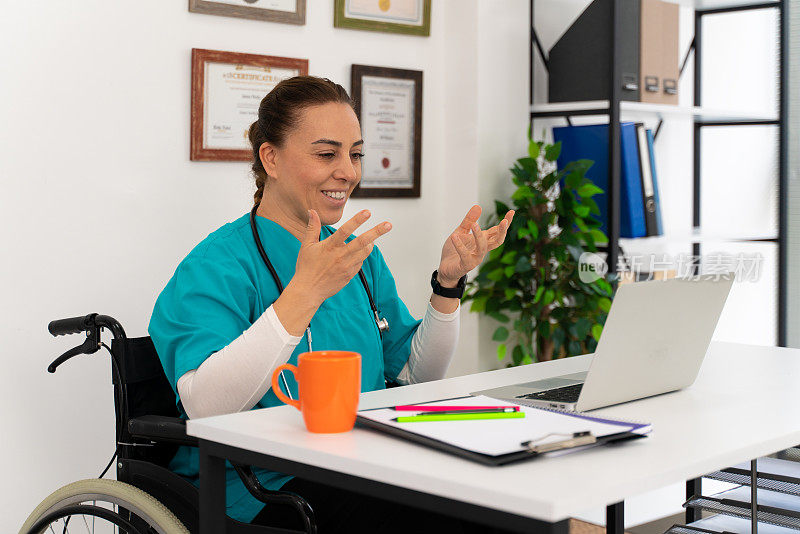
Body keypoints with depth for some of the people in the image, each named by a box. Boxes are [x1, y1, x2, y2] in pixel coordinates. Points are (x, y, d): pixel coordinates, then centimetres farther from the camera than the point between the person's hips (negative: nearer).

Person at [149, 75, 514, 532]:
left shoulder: (360, 255, 13)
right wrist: (305, 292, -31)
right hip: (265, 491, -7)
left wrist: (448, 283, 0)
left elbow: (416, 375, 15)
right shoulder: (217, 266, -11)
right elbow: (204, 407, -27)